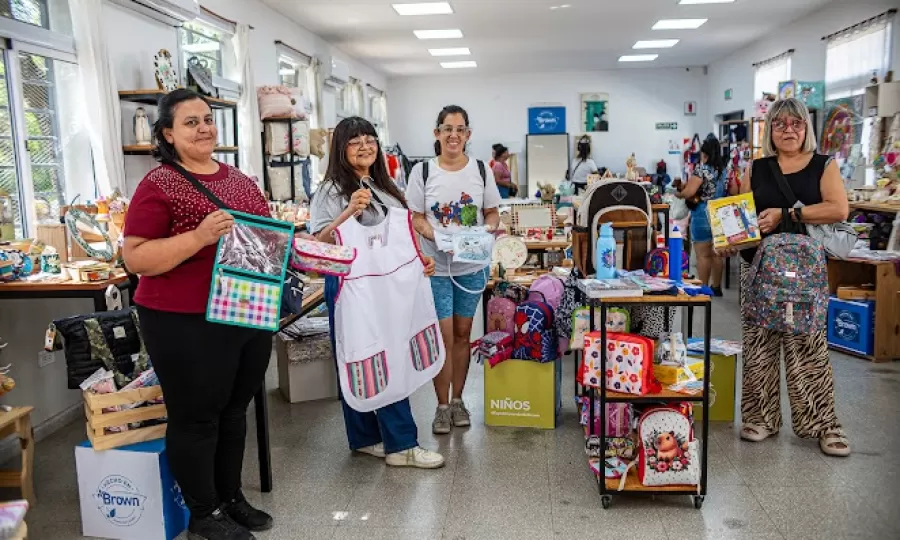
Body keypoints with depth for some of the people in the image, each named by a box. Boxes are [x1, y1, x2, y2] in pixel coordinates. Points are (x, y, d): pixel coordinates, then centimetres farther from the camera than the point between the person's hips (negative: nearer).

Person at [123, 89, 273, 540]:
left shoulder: (239, 178, 10)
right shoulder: (158, 185, -11)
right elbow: (135, 258, -15)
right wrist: (198, 237, -26)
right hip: (187, 324, -7)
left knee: (235, 410, 18)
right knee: (195, 417, 7)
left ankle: (231, 497, 35)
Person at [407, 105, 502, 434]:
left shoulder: (481, 170, 3)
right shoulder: (422, 172, -3)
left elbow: (493, 212, 8)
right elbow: (416, 219, -3)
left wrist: (489, 228, -14)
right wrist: (437, 237, -21)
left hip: (472, 266, 2)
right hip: (436, 266, -2)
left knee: (462, 333, 12)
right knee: (443, 335, -3)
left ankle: (457, 400, 26)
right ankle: (442, 405, 13)